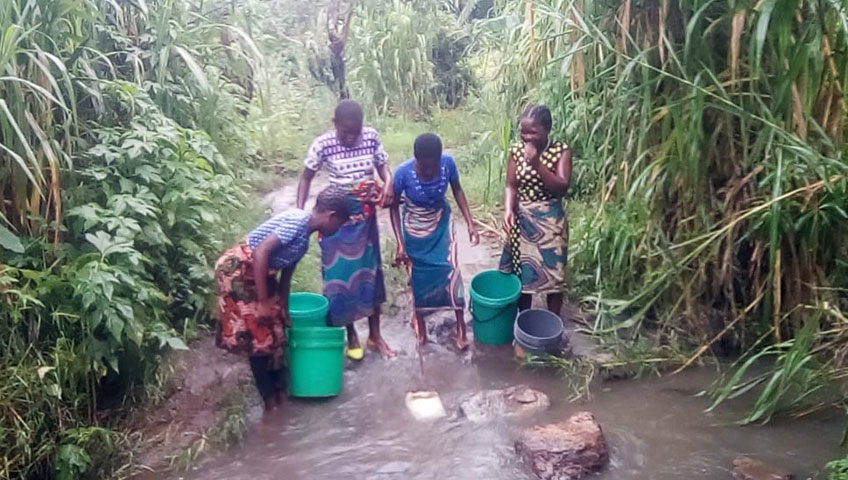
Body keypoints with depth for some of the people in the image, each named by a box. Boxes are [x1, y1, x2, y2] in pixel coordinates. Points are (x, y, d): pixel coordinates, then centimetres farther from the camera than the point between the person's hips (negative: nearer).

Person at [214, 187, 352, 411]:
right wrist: (262, 302, -26)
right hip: (238, 270, -9)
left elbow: (286, 274, 17)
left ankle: (276, 385, 29)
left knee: (273, 329, 14)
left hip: (258, 274, 9)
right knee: (258, 334, -1)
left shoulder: (304, 238, 8)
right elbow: (261, 252, -28)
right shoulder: (298, 220, -20)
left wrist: (283, 311, 23)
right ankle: (269, 396, 11)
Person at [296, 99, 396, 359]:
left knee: (370, 272, 11)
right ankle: (351, 335, 22)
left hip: (366, 215, 3)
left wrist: (388, 182, -18)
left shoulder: (371, 137, -7)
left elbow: (383, 164, 4)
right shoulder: (323, 144, -13)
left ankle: (375, 335, 25)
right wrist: (300, 212, -13)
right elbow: (306, 178, -3)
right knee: (341, 275, 4)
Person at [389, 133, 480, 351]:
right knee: (418, 275, 12)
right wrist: (400, 244, -18)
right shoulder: (403, 172, -30)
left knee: (451, 270, -2)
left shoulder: (448, 162, -24)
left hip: (441, 223, 2)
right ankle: (419, 319, 36)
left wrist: (470, 223, -8)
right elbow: (394, 207, -15)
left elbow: (457, 190, -4)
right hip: (414, 228, -1)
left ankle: (460, 327, 12)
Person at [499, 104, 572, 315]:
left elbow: (561, 187, -20)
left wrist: (536, 163, -28)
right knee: (522, 274, 14)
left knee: (552, 275, 7)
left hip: (550, 221, -3)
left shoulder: (561, 151, -12)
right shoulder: (517, 150, -2)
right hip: (522, 220, 3)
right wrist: (508, 209, -20)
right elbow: (511, 185, -2)